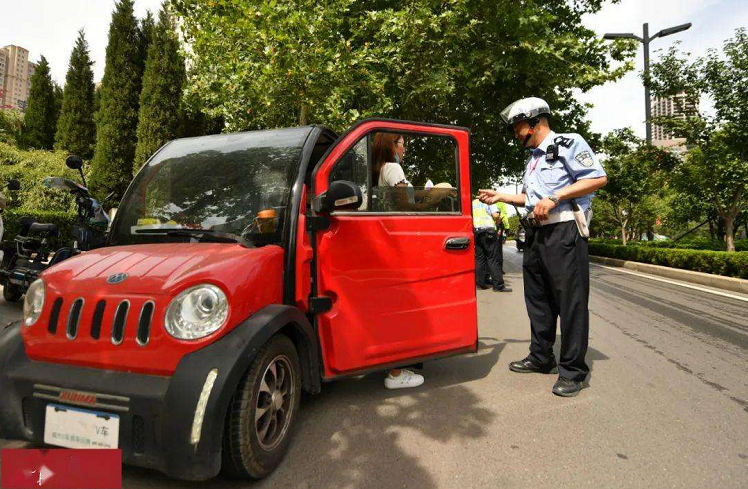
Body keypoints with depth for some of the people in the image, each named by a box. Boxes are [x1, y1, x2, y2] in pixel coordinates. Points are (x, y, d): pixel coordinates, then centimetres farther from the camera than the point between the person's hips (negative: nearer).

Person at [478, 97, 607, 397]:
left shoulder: (569, 144, -2)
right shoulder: (533, 158, 24)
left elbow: (598, 178, -12)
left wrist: (554, 198, -18)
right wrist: (500, 197, 20)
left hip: (564, 230, -9)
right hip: (536, 234, 9)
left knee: (570, 300, -6)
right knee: (537, 298, 13)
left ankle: (573, 370, 3)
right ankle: (541, 358, 25)